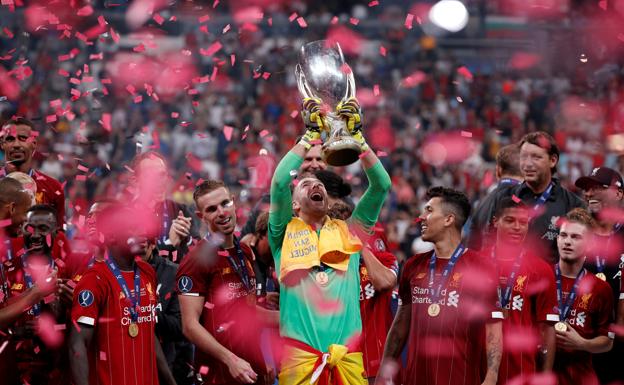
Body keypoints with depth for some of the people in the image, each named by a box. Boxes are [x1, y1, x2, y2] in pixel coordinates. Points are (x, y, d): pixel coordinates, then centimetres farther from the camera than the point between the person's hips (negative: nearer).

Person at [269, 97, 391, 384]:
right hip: (300, 350, -2)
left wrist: (356, 135, 5)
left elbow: (381, 185, 10)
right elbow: (279, 182, -4)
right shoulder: (286, 233, 11)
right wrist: (310, 135, -1)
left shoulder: (348, 232, 17)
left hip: (348, 351, 2)